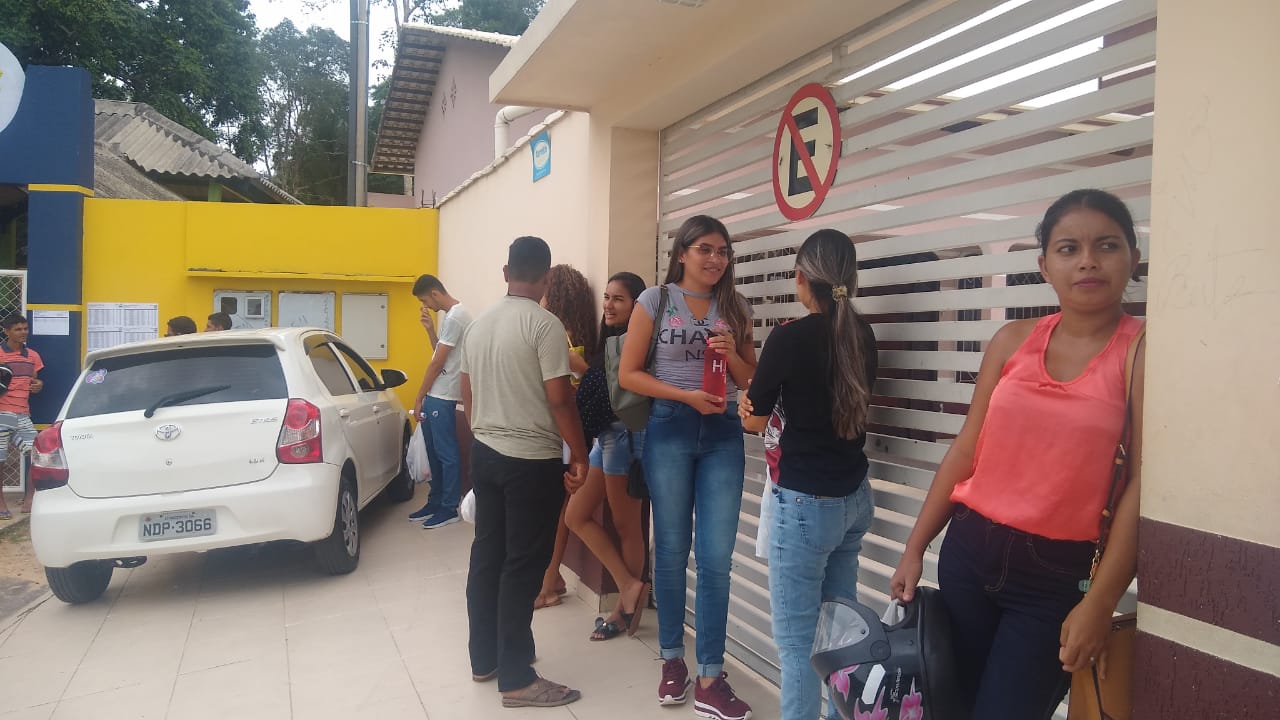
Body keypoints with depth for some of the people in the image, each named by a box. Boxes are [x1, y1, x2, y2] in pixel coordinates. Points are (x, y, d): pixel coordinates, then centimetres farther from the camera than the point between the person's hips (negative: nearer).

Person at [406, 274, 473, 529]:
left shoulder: (455, 318, -17)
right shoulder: (451, 315, 15)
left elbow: (437, 363, -16)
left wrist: (419, 397, -10)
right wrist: (430, 328, 6)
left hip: (442, 397, -10)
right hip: (435, 395, 10)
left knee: (446, 453, -2)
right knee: (434, 452, 15)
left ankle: (449, 508, 5)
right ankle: (435, 503, 24)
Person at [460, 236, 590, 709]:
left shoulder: (478, 325, 9)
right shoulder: (544, 324, -15)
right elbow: (560, 400, -17)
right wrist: (579, 456, -8)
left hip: (484, 455, 8)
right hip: (532, 461, -7)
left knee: (486, 557, 14)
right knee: (523, 566, -1)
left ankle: (484, 659, 26)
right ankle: (516, 680, 7)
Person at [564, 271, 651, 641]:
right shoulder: (609, 340, 13)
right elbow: (599, 394, 12)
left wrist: (584, 370, -24)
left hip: (625, 437, -9)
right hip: (605, 437, 10)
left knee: (626, 526, 3)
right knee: (576, 516, 10)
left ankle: (624, 607, 19)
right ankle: (629, 587, 14)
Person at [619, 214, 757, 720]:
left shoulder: (736, 308, 8)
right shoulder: (656, 300, -1)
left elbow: (752, 382, 11)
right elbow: (627, 374, -4)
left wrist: (731, 355, -10)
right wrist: (686, 395, -15)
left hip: (724, 435, 2)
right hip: (670, 431, -2)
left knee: (716, 558, 0)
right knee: (672, 551, 8)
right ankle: (672, 659, 27)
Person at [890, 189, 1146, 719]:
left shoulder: (1144, 351, -8)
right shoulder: (1012, 341, 3)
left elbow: (1142, 484, -11)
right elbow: (965, 450, 5)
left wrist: (1099, 602, -13)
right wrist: (915, 548, 5)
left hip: (1058, 572, -4)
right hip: (968, 550, 4)